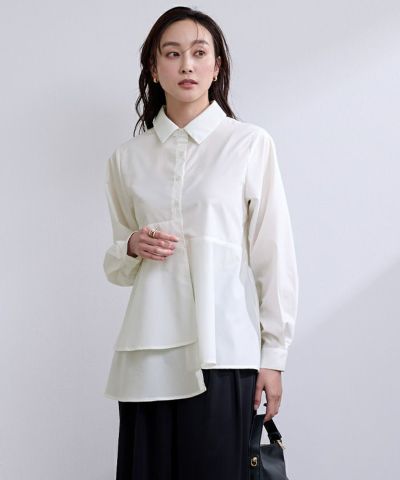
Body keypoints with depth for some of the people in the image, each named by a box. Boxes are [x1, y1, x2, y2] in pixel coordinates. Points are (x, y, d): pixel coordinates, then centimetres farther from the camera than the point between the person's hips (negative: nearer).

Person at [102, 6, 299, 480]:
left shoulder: (250, 144, 0)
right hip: (148, 351, 3)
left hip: (221, 350, -3)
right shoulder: (127, 158, 11)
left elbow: (274, 257, 1)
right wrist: (132, 247, -2)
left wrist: (274, 356, -1)